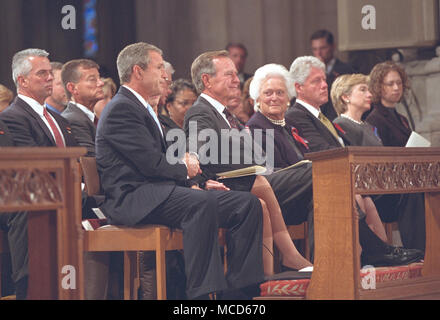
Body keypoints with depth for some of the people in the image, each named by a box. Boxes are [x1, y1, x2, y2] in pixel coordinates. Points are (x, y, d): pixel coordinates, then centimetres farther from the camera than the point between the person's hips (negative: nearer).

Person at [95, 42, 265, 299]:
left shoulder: (142, 109, 25)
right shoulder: (121, 109, -8)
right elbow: (152, 164, -17)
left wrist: (195, 184, 6)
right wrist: (184, 169, 2)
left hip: (157, 191, 10)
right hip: (133, 198, -10)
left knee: (249, 204, -4)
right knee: (203, 204, -37)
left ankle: (239, 288, -10)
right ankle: (200, 292, -37)